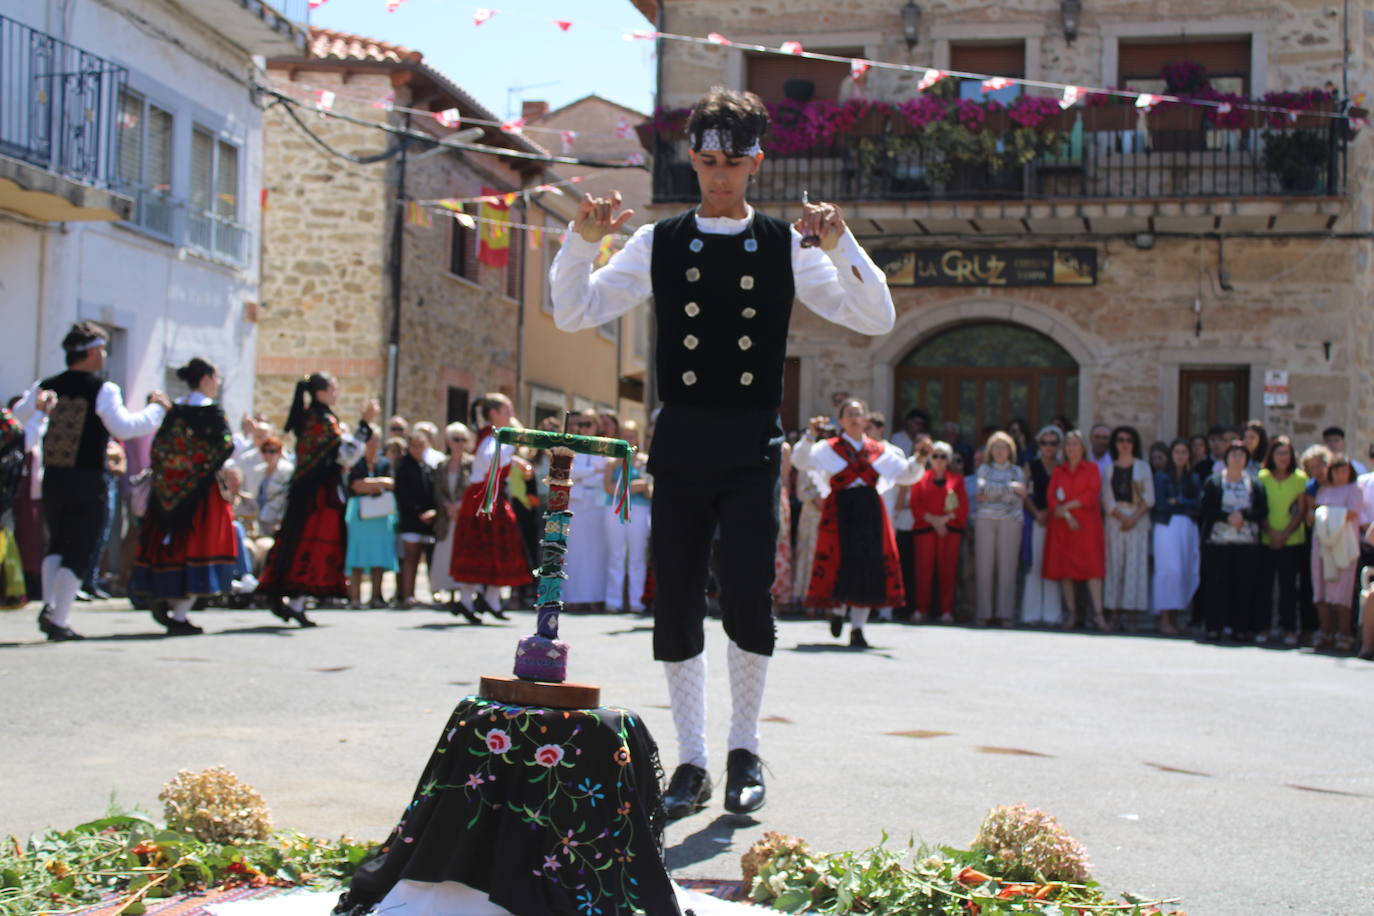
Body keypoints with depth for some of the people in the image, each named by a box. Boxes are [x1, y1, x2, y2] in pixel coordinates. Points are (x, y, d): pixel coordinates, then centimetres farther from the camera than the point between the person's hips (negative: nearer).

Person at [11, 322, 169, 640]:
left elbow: (15, 418, 8)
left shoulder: (46, 386, 5)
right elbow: (124, 427, -18)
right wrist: (157, 409, -8)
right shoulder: (103, 390, -10)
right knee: (78, 553, 3)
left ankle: (49, 605, 7)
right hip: (87, 482, -5)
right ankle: (59, 621, -2)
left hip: (52, 479, 5)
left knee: (57, 544, 22)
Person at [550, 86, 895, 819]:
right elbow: (573, 314, 3)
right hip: (679, 440, 2)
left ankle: (745, 751, 10)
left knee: (746, 598, -12)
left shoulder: (787, 245, 5)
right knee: (676, 606, 2)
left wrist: (840, 244, -16)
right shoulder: (658, 243, 8)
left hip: (751, 443, -2)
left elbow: (876, 319, -1)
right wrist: (583, 239, -12)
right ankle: (691, 763, 15)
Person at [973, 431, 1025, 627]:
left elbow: (1017, 497, 0)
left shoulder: (1017, 471, 14)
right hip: (985, 520, 0)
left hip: (1010, 520, 0)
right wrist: (1010, 486, -6)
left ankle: (1004, 613, -3)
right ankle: (984, 613, -2)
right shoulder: (984, 469, 14)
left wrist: (992, 494, -5)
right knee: (985, 567, -4)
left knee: (1007, 567, -5)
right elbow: (983, 488, -5)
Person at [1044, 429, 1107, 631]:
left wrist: (1067, 506, -8)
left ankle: (1097, 614, -12)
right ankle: (1071, 614, 3)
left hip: (1087, 525, -3)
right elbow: (1052, 499, 5)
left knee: (1092, 566, -10)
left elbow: (1092, 494, -4)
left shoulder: (1092, 468, 8)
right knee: (1065, 568, -1)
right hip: (1062, 525, 3)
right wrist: (1067, 515, -11)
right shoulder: (1058, 472, 15)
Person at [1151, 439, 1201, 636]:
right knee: (1170, 570, -13)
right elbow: (1161, 504, -5)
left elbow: (1198, 505, 3)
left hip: (1188, 528, 4)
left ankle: (1174, 617, 4)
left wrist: (1177, 502, -6)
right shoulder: (1161, 476, 5)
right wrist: (1187, 506, 0)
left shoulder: (1194, 479, 15)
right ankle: (1164, 618, -12)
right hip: (1167, 526, -4)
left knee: (1185, 572, -1)